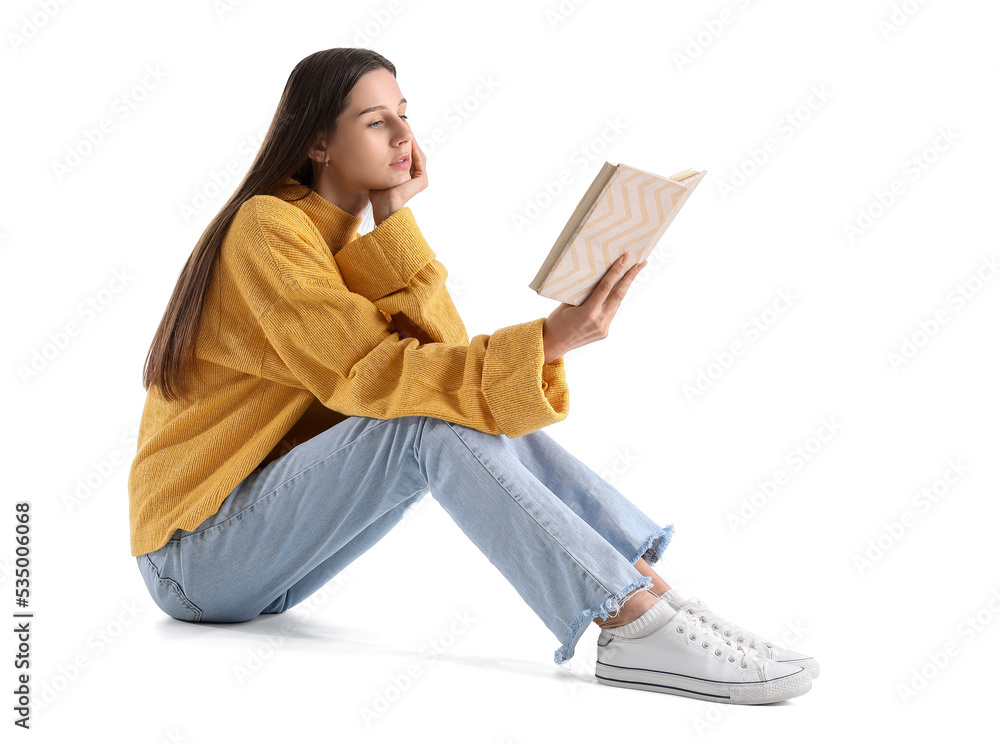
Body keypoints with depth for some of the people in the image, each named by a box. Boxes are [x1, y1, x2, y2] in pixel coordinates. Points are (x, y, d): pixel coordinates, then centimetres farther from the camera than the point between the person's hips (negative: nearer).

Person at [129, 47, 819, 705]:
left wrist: (396, 224, -12)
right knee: (434, 418, -28)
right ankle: (634, 628, -35)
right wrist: (547, 340, -36)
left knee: (481, 401, -12)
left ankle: (653, 589, -21)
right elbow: (366, 373, -27)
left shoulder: (350, 241, 10)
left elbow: (446, 352, -5)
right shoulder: (267, 225, -15)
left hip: (271, 547, 7)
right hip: (193, 557, -7)